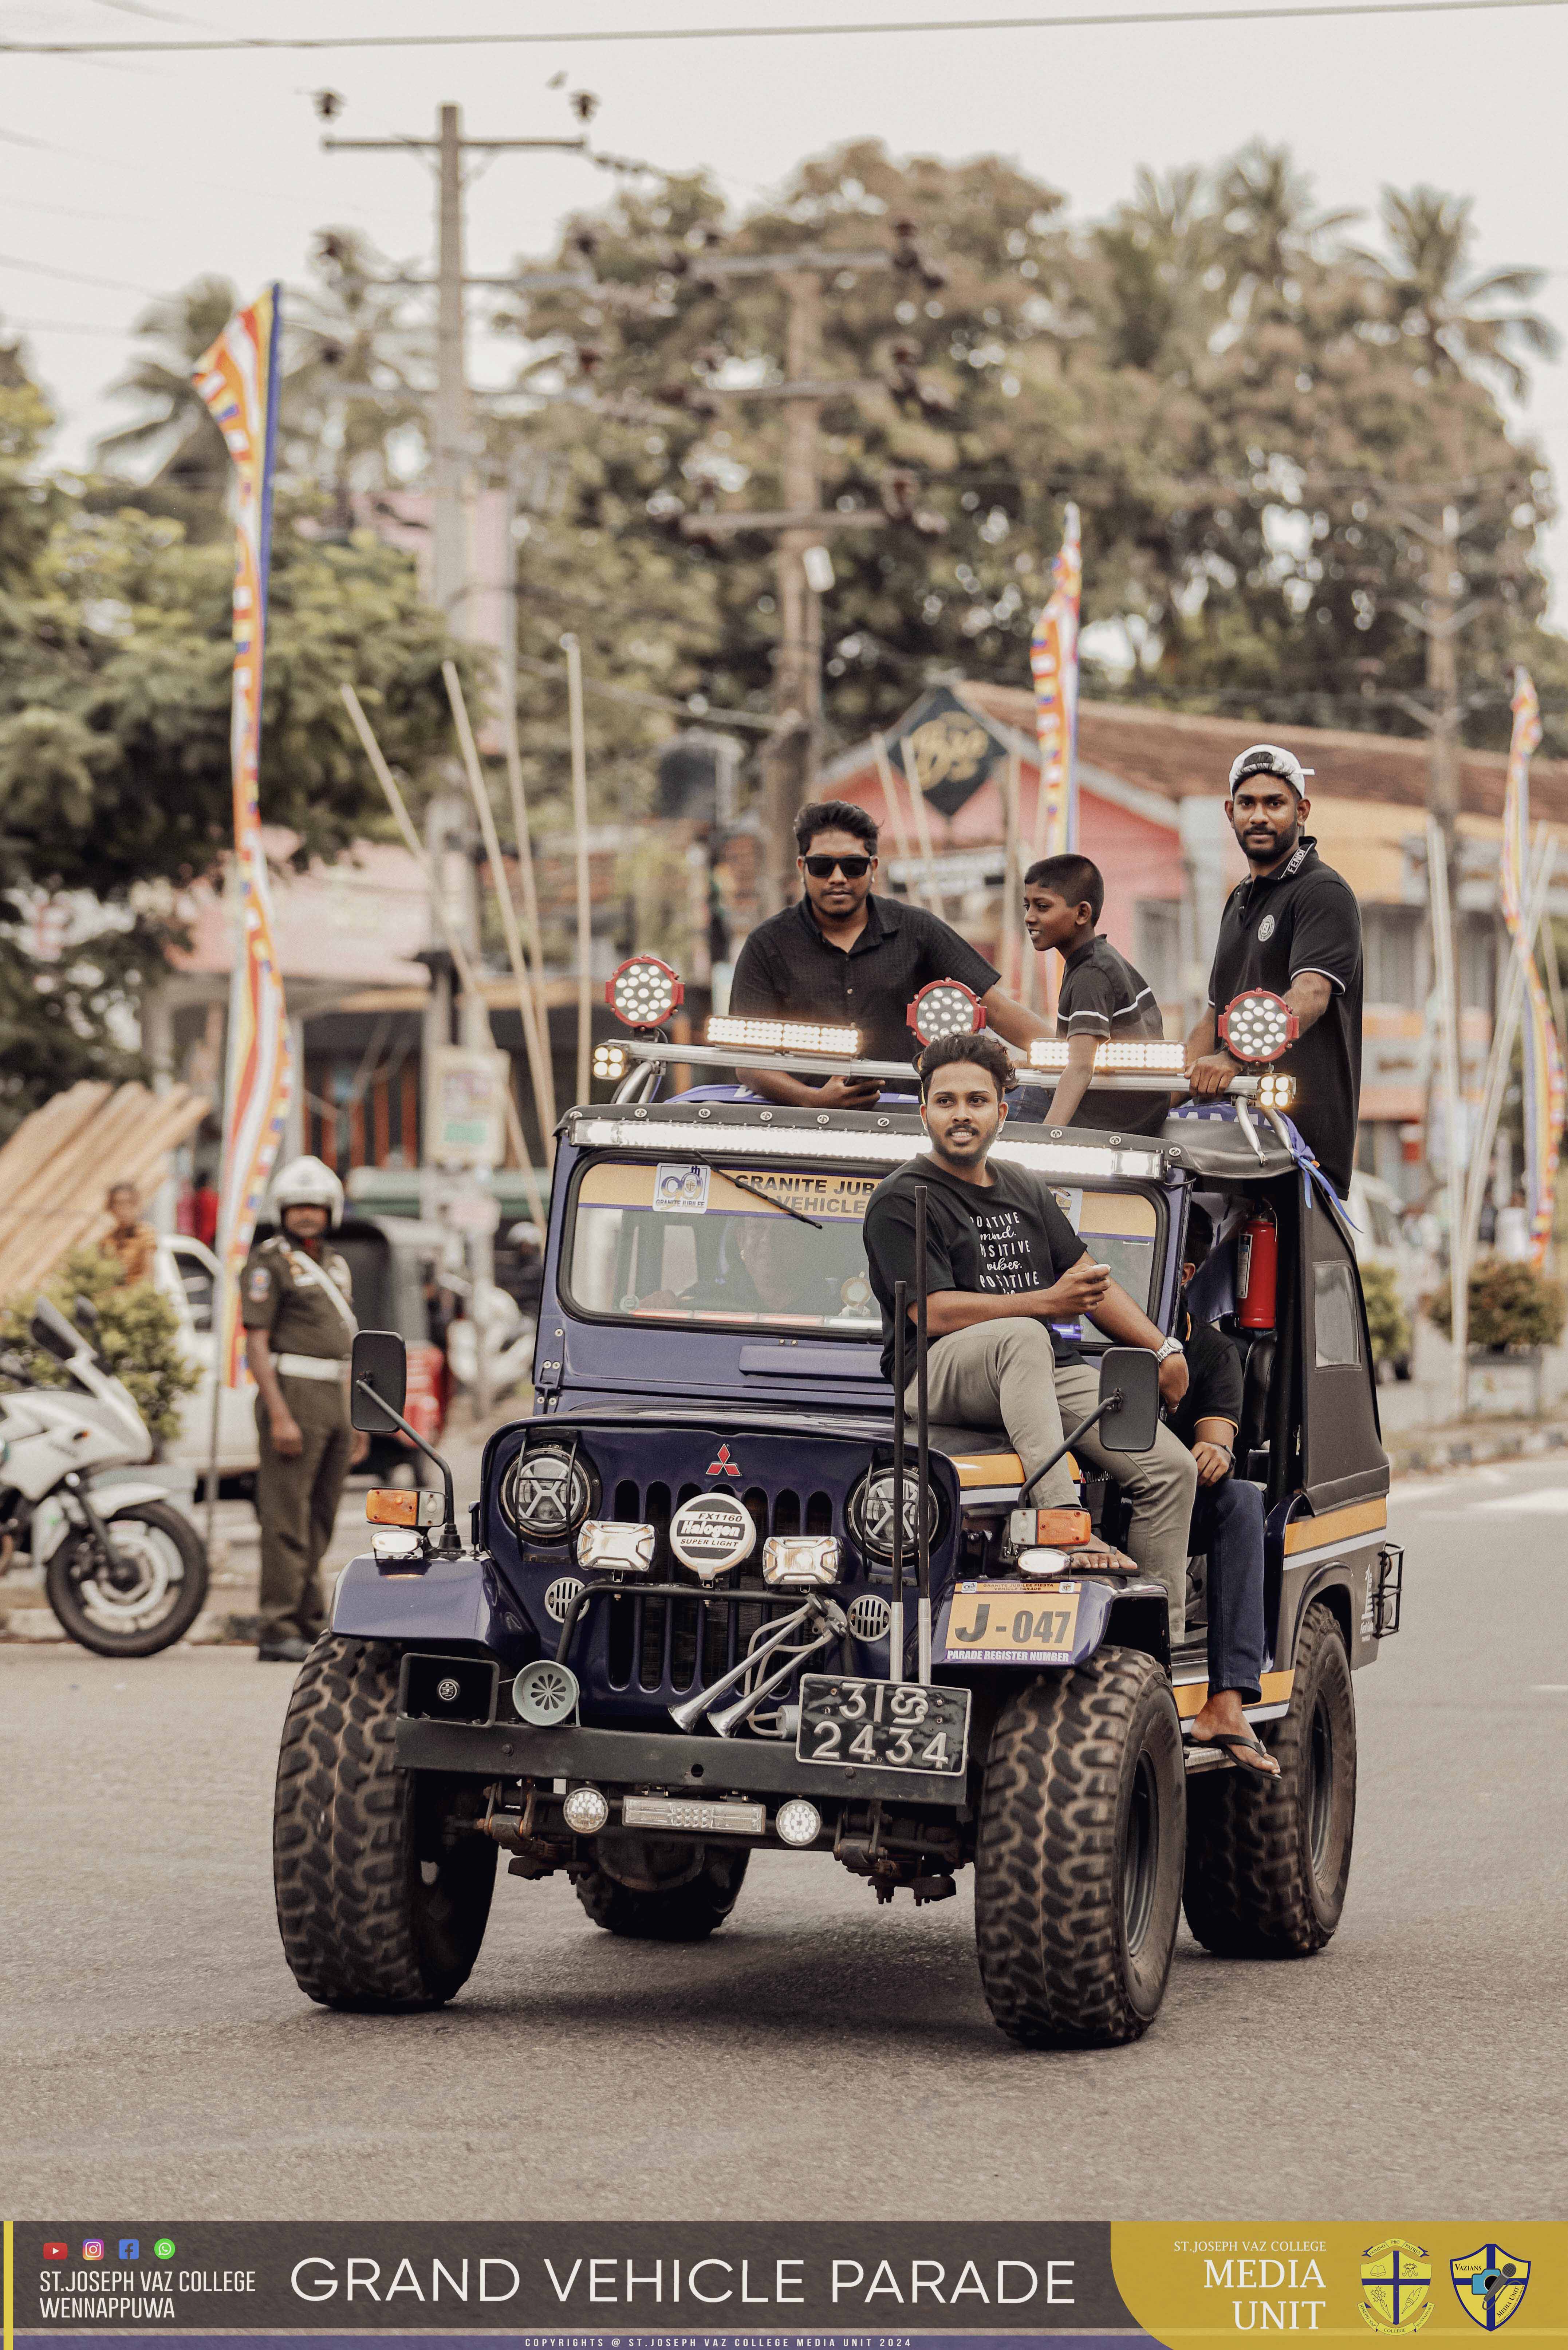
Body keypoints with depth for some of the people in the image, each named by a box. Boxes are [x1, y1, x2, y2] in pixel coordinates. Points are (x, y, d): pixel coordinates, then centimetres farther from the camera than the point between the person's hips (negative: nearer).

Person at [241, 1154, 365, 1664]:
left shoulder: (335, 1265, 19)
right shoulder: (269, 1261, -6)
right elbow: (256, 1343, -12)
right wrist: (279, 1416, -20)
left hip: (333, 1400, 8)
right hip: (291, 1395, -8)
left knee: (320, 1521, 10)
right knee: (287, 1520, -10)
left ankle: (309, 1624, 16)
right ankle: (279, 1634, -10)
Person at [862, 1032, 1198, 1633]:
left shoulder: (1026, 1190, 21)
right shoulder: (902, 1201, -2)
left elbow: (1089, 1281, 25)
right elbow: (937, 1314, -13)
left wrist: (1164, 1349, 12)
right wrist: (1048, 1302, -19)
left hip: (1051, 1372, 7)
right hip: (942, 1376, -7)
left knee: (1172, 1469, -12)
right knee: (1024, 1338, -41)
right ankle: (1062, 1522, -52)